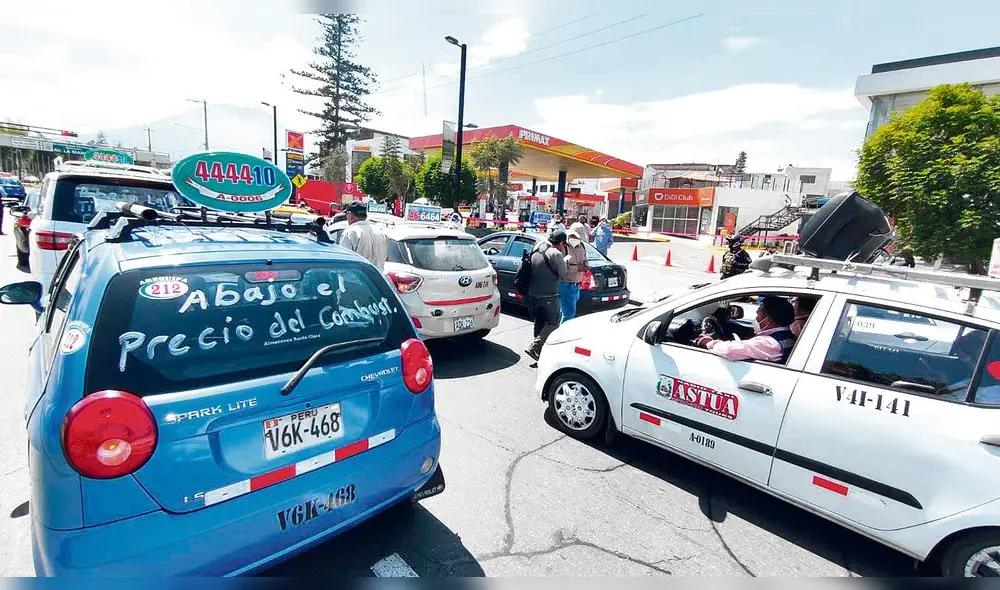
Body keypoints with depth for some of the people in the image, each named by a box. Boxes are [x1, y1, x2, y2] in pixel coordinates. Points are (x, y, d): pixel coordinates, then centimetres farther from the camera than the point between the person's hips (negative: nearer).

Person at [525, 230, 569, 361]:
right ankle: (534, 347, -8)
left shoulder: (536, 249, 7)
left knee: (539, 322, 20)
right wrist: (563, 258, 6)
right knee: (553, 324, 3)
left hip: (532, 294, 8)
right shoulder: (555, 254, -16)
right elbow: (564, 275, -9)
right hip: (548, 296, -8)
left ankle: (539, 350, 26)